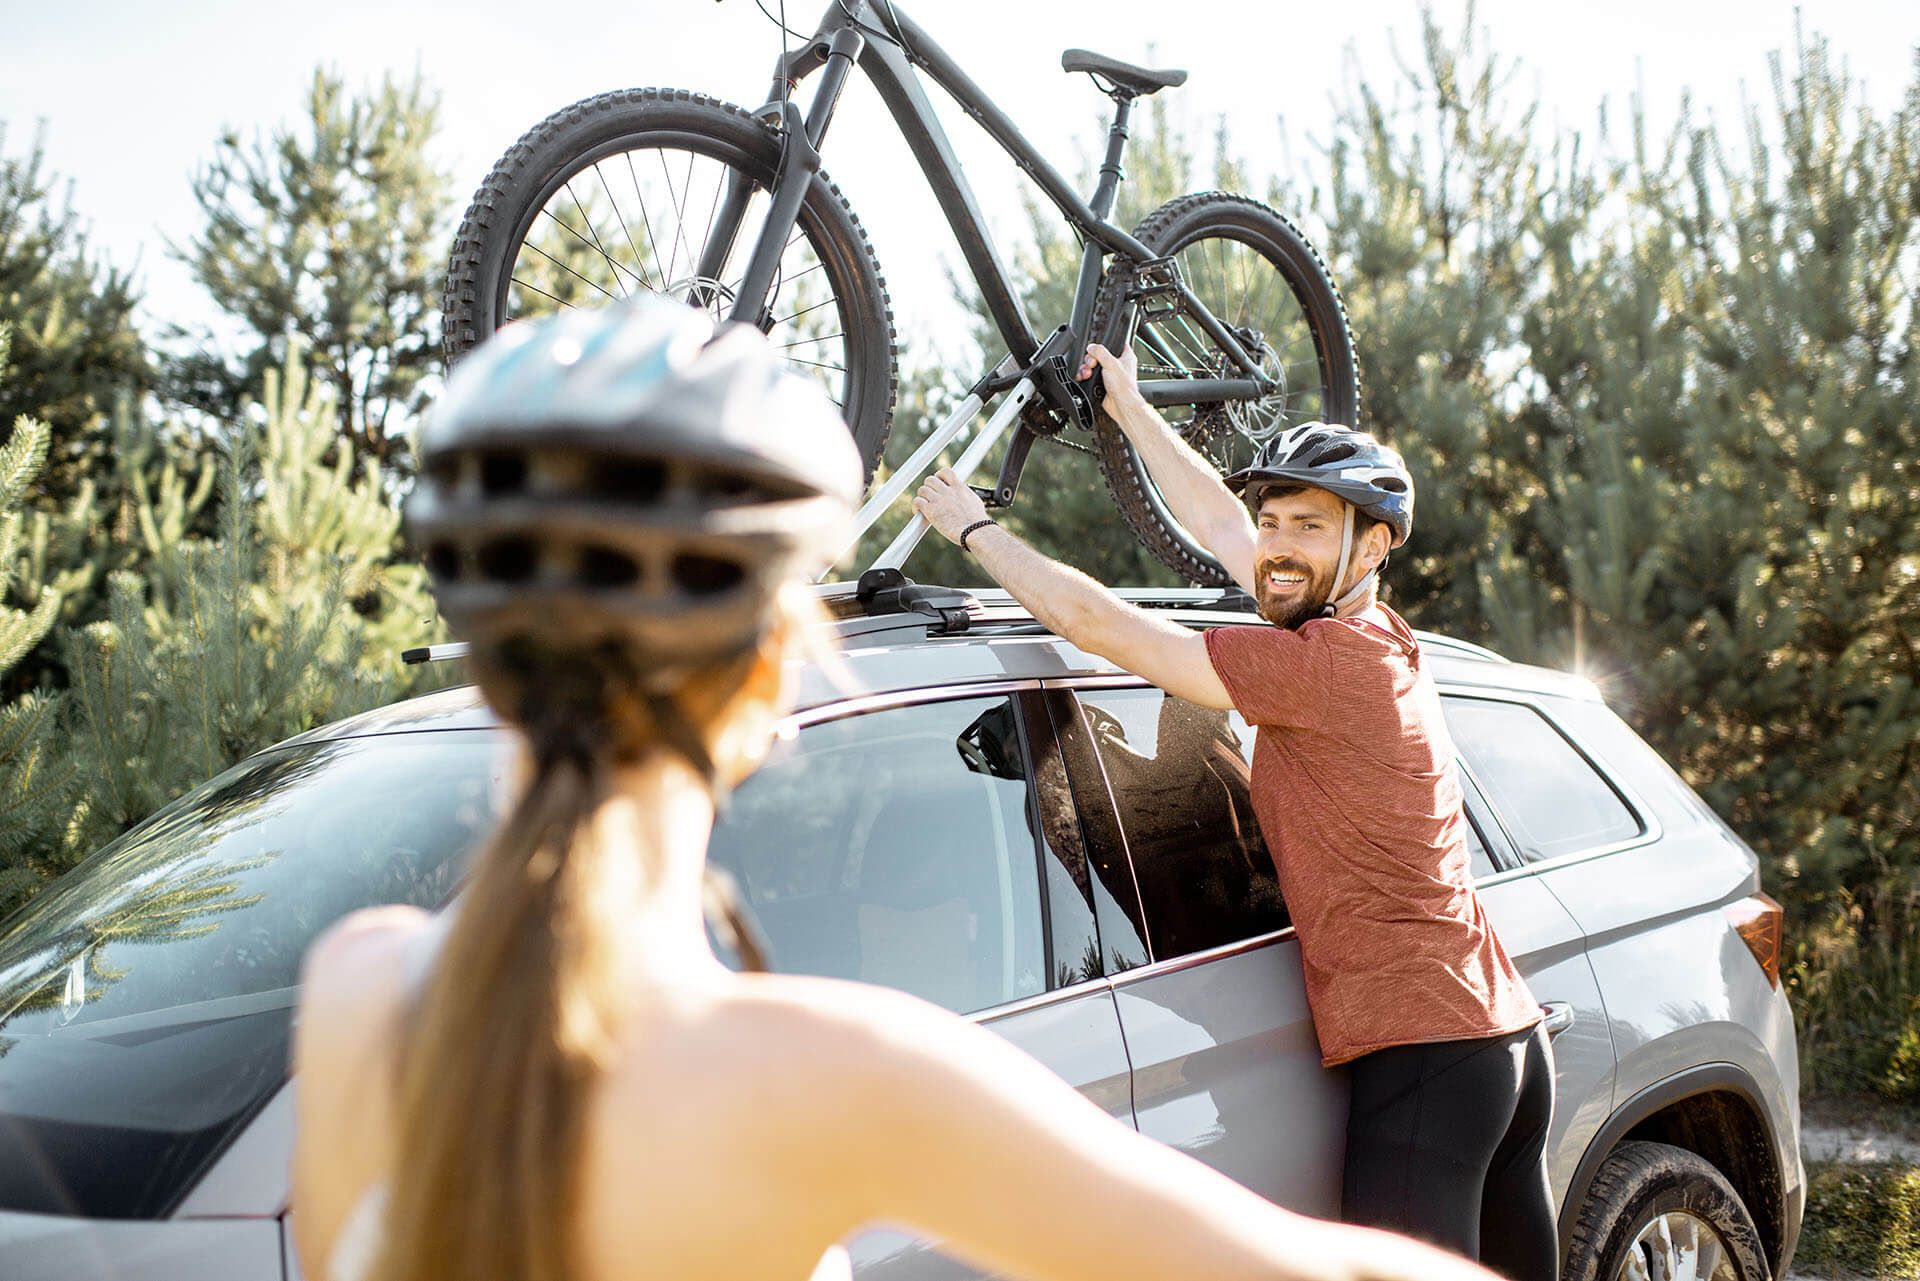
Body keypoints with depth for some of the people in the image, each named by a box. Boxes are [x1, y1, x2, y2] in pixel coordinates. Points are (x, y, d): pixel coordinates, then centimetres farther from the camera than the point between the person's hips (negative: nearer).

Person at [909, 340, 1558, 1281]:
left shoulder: (1326, 660, -15)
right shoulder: (1374, 640, 12)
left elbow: (1094, 622, -12)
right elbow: (1218, 518, 25)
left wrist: (972, 528, 2)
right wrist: (1128, 407, 36)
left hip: (1424, 1054, -10)